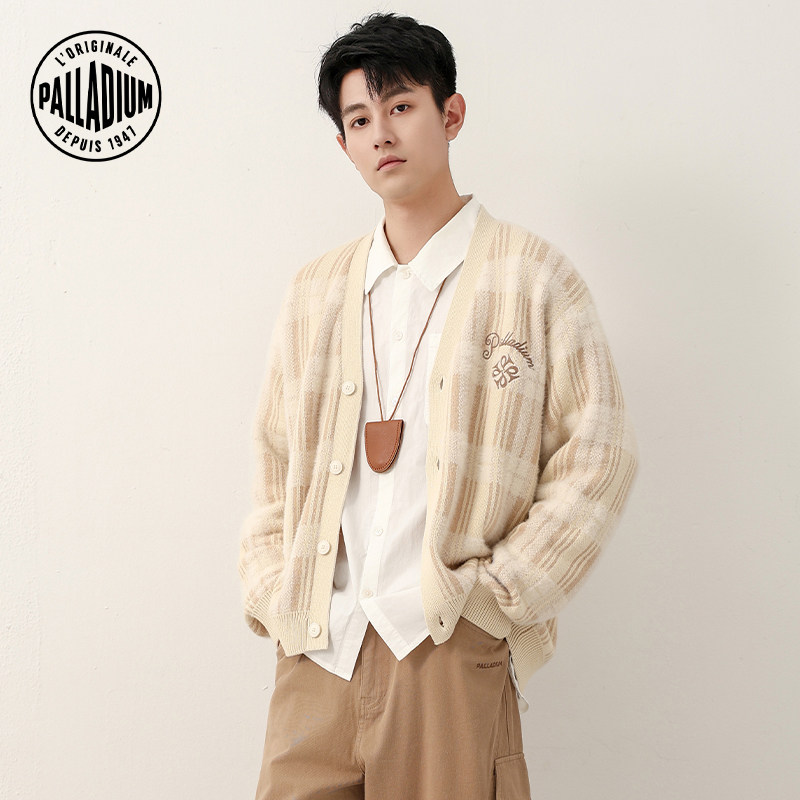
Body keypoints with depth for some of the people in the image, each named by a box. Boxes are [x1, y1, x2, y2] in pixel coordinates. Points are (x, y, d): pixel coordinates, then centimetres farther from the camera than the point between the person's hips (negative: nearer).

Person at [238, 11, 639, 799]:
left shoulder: (532, 276, 1)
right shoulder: (315, 292, 13)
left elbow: (596, 454, -2)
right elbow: (275, 461, 15)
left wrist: (494, 592, -8)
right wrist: (273, 594, 3)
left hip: (454, 650, -3)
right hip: (317, 647, 4)